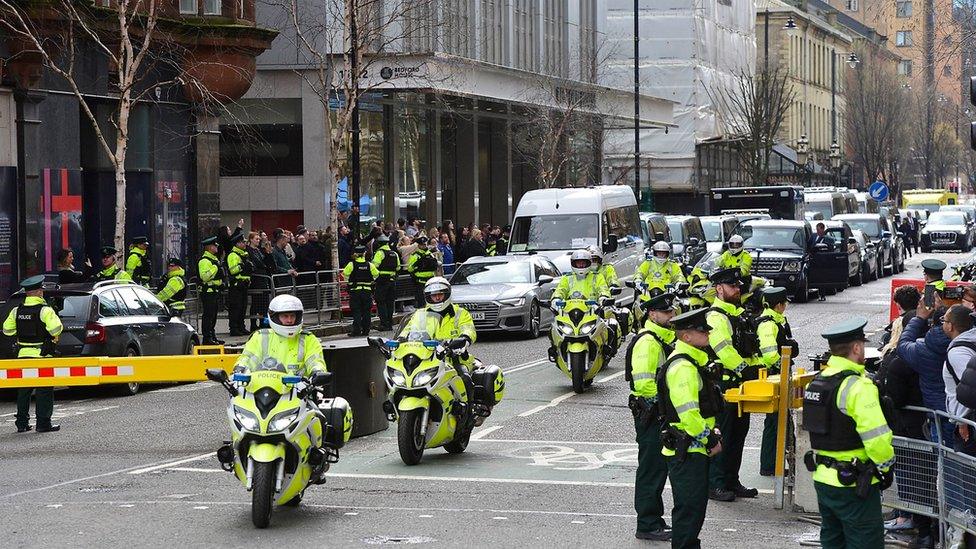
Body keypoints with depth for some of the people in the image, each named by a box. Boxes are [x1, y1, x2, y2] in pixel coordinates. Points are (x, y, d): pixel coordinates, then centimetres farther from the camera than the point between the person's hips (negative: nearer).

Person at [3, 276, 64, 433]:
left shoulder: (16, 311, 4)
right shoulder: (45, 311, -13)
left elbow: (7, 330, 9)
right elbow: (56, 328, -24)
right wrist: (54, 338, -4)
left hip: (23, 355, 5)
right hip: (42, 355, -5)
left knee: (23, 390, 13)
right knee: (44, 390, 1)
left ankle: (22, 422, 16)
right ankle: (43, 423, -1)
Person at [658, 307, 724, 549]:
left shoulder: (693, 361, 15)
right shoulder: (682, 367, -20)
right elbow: (687, 413, -26)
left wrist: (711, 434, 14)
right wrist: (710, 440, -16)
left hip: (695, 448, 10)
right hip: (686, 450, -10)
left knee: (696, 504, 18)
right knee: (689, 508, -6)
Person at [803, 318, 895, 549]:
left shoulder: (817, 382, 8)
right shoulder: (858, 386, -19)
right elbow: (877, 437, -22)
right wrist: (885, 466, -6)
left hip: (823, 478, 8)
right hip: (853, 484, -8)